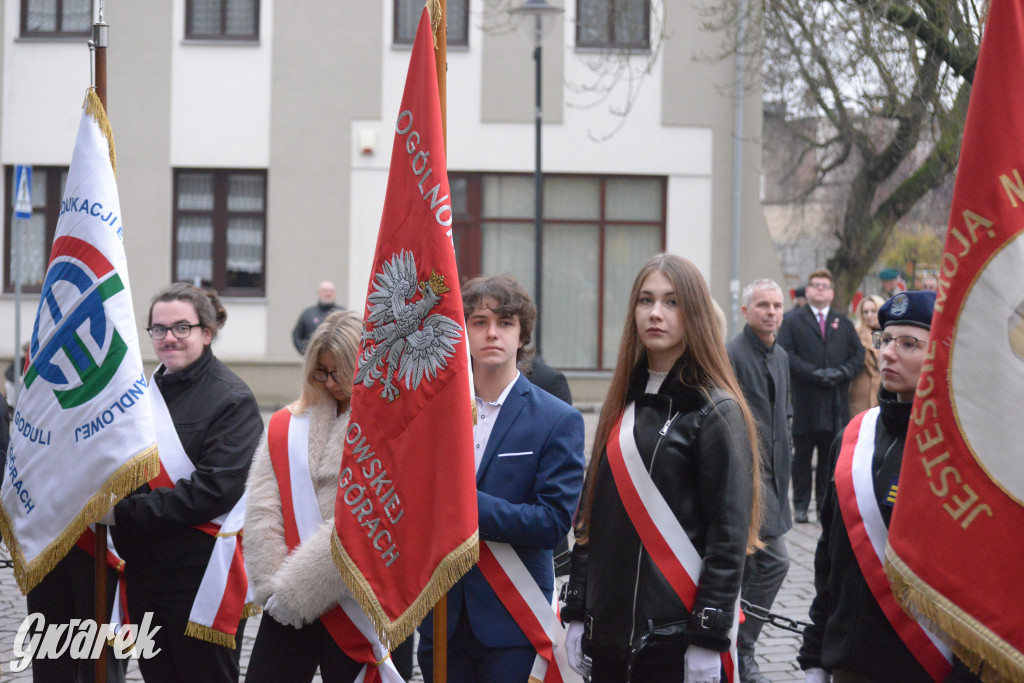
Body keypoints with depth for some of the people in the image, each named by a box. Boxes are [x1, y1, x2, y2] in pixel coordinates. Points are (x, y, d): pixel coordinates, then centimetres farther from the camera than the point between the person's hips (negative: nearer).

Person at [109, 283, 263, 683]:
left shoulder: (231, 399, -9)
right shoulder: (146, 391, 13)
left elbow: (215, 490, -20)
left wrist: (125, 512, -21)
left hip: (200, 577, -7)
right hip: (143, 571, 7)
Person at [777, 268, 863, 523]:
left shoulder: (844, 324, 16)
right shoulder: (793, 322, 6)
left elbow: (858, 354, 11)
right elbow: (786, 355, -5)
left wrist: (843, 372, -9)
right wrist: (814, 374, -15)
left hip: (836, 403, 2)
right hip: (805, 401, -2)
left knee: (830, 455, 5)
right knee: (802, 456, 3)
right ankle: (800, 504, 10)